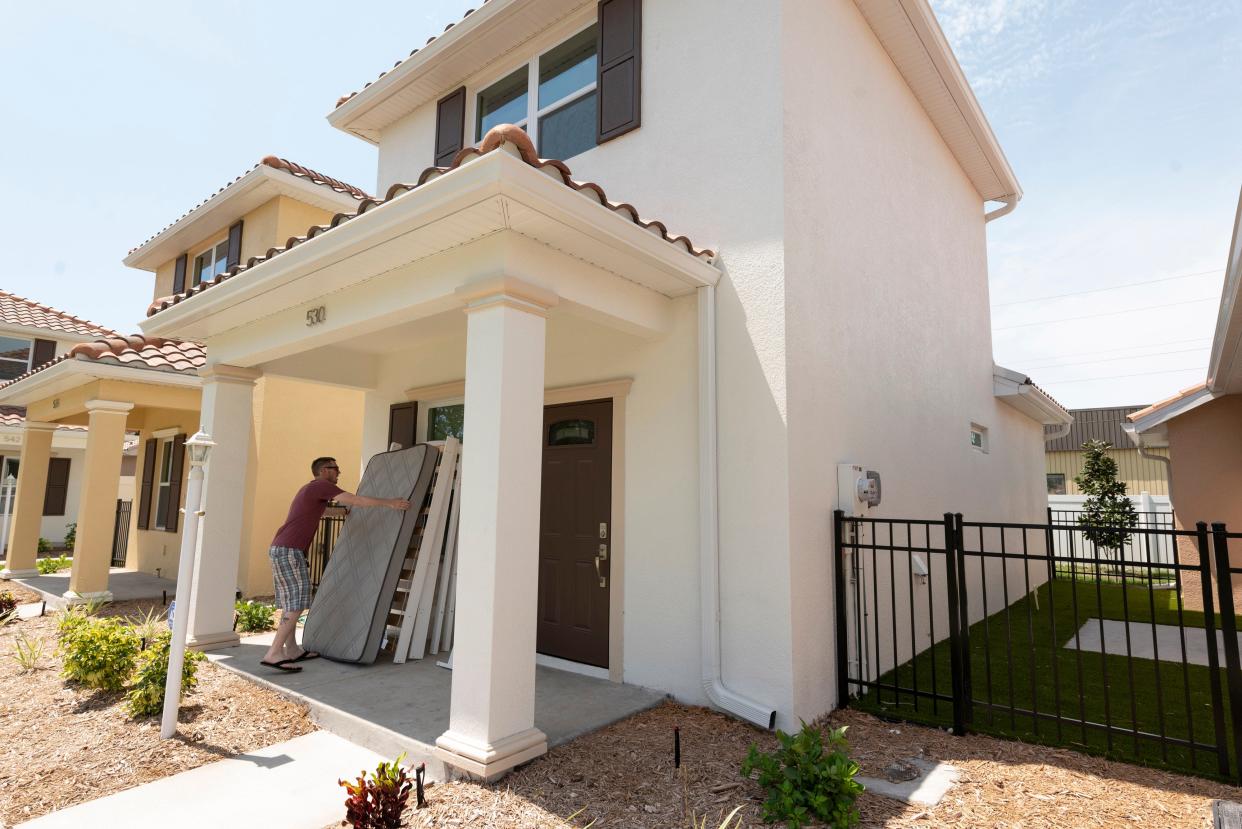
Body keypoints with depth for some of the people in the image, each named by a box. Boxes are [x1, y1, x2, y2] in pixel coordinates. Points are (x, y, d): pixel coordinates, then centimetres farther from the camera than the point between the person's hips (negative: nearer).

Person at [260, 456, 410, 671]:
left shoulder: (311, 489, 22)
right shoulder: (322, 485, -7)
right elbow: (355, 501, -16)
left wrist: (348, 510, 47)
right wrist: (390, 502, -15)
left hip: (281, 550, 10)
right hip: (289, 551, -10)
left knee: (291, 603, 12)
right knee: (297, 603, -11)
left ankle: (292, 650, 17)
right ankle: (274, 654, -14)